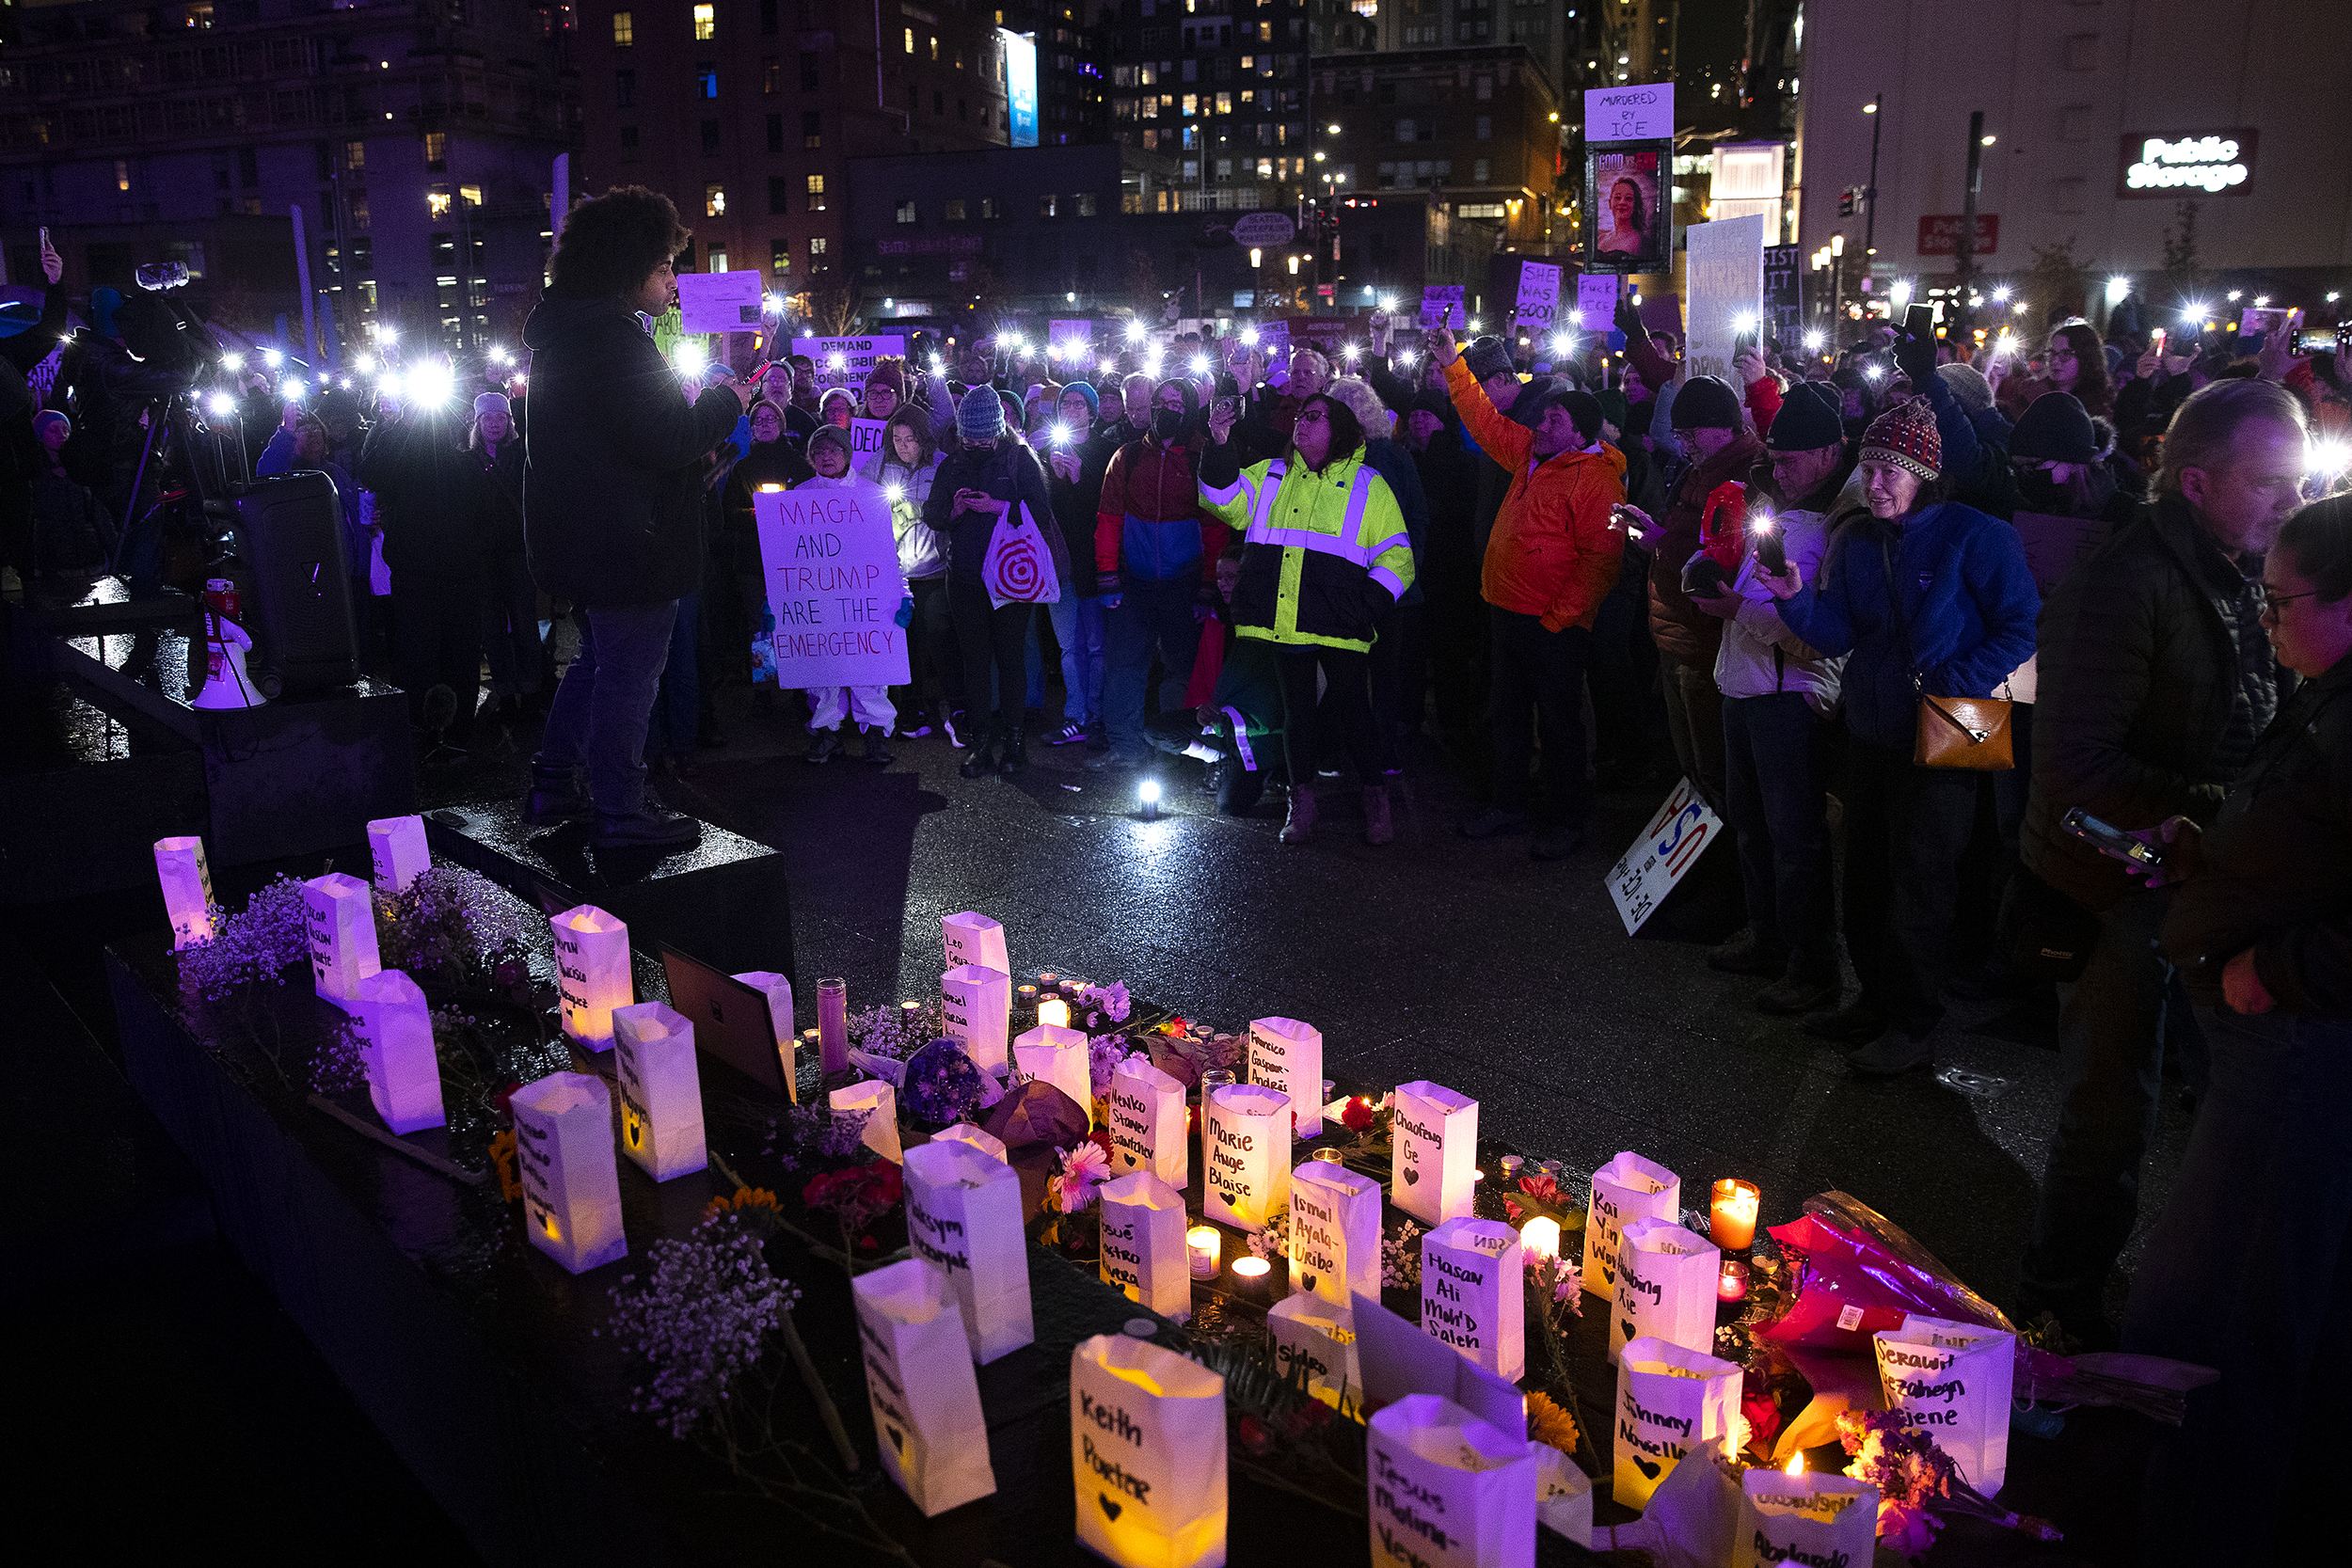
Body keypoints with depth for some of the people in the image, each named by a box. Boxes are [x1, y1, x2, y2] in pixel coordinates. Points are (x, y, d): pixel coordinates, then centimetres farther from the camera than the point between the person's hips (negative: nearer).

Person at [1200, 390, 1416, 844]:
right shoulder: (1270, 475, 17)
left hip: (1339, 626, -3)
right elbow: (1227, 501, 1)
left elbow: (1395, 557, 5)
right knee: (1296, 707, 10)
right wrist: (1219, 447, -13)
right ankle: (1301, 803, 20)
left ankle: (1375, 798, 17)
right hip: (1282, 619, 3)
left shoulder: (1367, 485, 8)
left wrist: (1368, 606, -9)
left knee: (1354, 709, 1)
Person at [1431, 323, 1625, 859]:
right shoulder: (1532, 454, 10)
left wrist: (1558, 618, -21)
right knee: (1509, 713, 16)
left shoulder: (1597, 478, -15)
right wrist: (1453, 365, 17)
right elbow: (1486, 422, 21)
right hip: (1507, 610, 8)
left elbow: (1600, 559, -20)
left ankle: (1565, 820, 14)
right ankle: (1510, 805, 30)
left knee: (1558, 721, 2)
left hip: (1553, 624, -8)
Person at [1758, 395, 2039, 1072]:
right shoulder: (1854, 541, 7)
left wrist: (1954, 684, -20)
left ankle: (1915, 1027, 17)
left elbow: (2021, 627, -11)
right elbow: (1839, 634, 4)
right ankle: (1876, 998, 32)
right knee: (1865, 879, 15)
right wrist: (1797, 599, -15)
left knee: (1918, 888, 3)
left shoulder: (1975, 535, -11)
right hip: (1868, 732, 6)